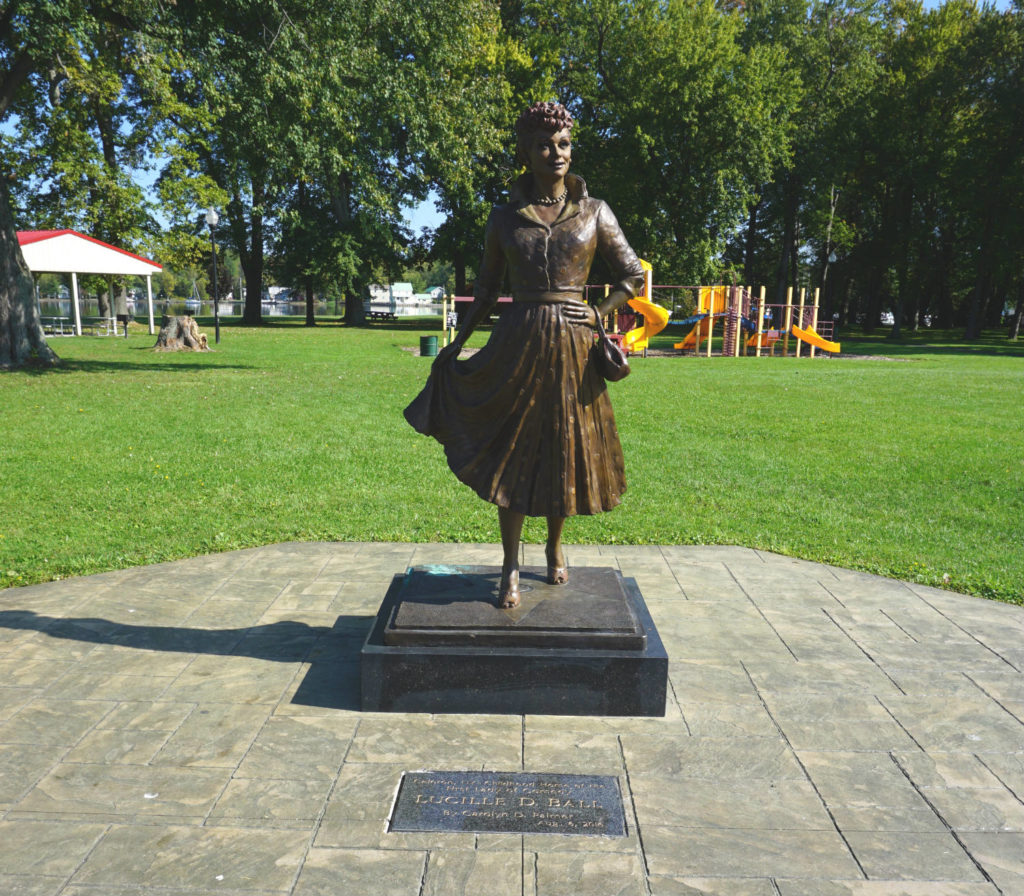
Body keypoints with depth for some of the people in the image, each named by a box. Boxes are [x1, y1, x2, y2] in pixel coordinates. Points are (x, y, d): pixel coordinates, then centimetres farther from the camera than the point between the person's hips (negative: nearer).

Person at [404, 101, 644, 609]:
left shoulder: (594, 212, 5)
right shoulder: (504, 218, 6)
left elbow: (633, 275, 10)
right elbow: (486, 289, 12)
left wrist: (598, 313, -4)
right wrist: (456, 345, 8)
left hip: (572, 347, 0)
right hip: (518, 343, 0)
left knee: (565, 451, 9)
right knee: (512, 455, 1)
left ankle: (554, 547, 34)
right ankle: (510, 569, 14)